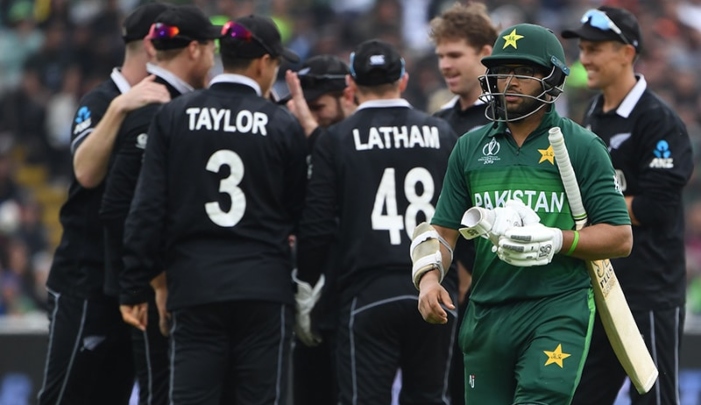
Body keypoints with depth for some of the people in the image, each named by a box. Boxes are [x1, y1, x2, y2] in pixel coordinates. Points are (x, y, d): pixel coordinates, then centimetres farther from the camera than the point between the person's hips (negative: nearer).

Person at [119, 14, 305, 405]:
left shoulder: (174, 116, 1)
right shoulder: (284, 125, -1)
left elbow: (148, 208, 0)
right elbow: (299, 212, 7)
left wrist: (134, 287, 4)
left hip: (194, 286, 1)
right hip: (265, 286, -1)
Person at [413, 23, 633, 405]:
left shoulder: (582, 147, 2)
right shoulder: (470, 148, 14)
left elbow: (620, 237, -2)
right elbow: (443, 230, 15)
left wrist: (555, 241, -16)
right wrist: (429, 275, -5)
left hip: (559, 309, -4)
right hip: (487, 313, 5)